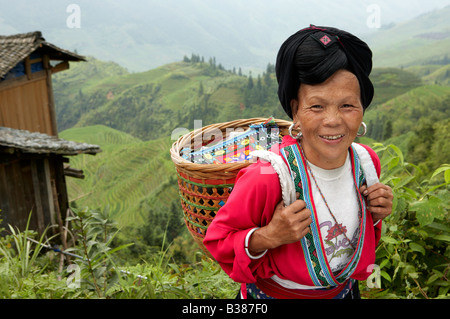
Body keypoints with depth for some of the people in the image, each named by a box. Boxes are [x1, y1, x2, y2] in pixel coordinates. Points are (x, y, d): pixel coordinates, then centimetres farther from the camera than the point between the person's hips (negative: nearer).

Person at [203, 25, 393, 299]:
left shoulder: (367, 161, -15)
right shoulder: (267, 178, -33)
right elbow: (219, 239, -20)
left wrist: (374, 215, -16)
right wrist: (268, 237, -35)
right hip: (272, 293, -4)